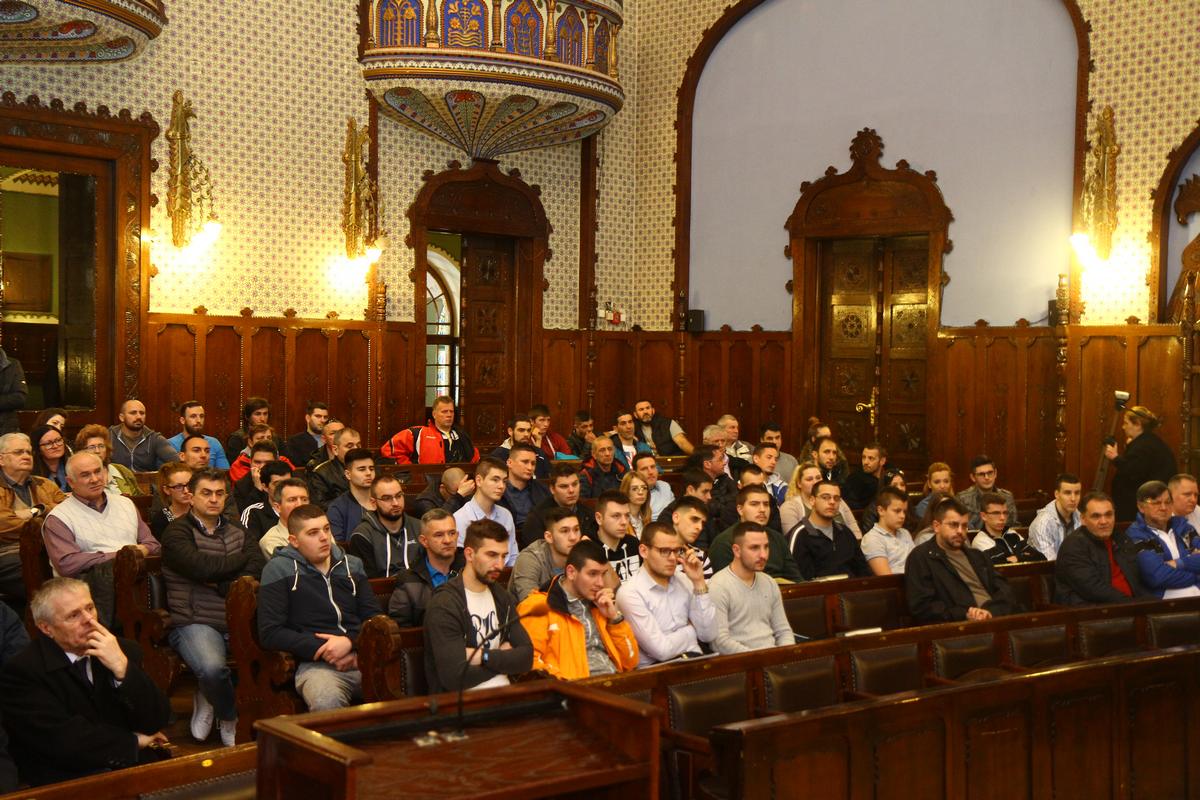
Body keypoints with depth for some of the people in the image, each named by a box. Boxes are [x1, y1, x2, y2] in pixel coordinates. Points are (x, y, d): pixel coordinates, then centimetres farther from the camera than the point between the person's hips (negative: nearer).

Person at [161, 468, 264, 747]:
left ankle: (209, 700, 4)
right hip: (194, 622, -4)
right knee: (213, 668, -35)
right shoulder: (177, 531, 5)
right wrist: (241, 559, 2)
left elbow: (257, 572, 6)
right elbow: (199, 567, -13)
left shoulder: (237, 532, 21)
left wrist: (221, 585, -6)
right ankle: (230, 718, 2)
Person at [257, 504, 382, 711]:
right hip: (315, 663, -4)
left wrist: (350, 641, -4)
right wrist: (323, 649, -7)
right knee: (327, 702, -40)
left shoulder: (352, 565, 22)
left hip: (362, 657, 4)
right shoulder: (279, 569, 8)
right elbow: (270, 633, 1)